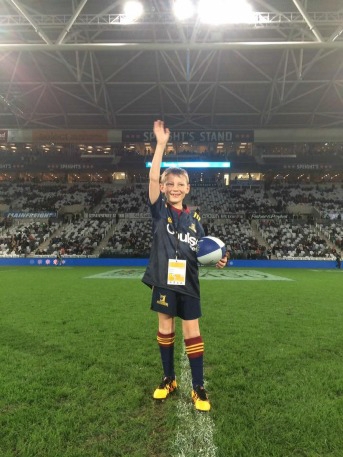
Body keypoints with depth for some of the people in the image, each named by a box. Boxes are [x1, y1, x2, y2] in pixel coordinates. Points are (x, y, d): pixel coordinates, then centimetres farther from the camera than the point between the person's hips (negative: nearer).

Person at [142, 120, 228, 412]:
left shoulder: (194, 218, 4)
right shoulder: (159, 210, -2)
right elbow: (152, 178, -16)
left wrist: (216, 260, -13)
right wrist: (161, 144, -21)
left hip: (188, 281, 1)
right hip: (164, 279, -1)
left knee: (192, 331, 7)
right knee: (165, 327, 12)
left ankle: (199, 387, 20)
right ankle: (169, 379, 32)